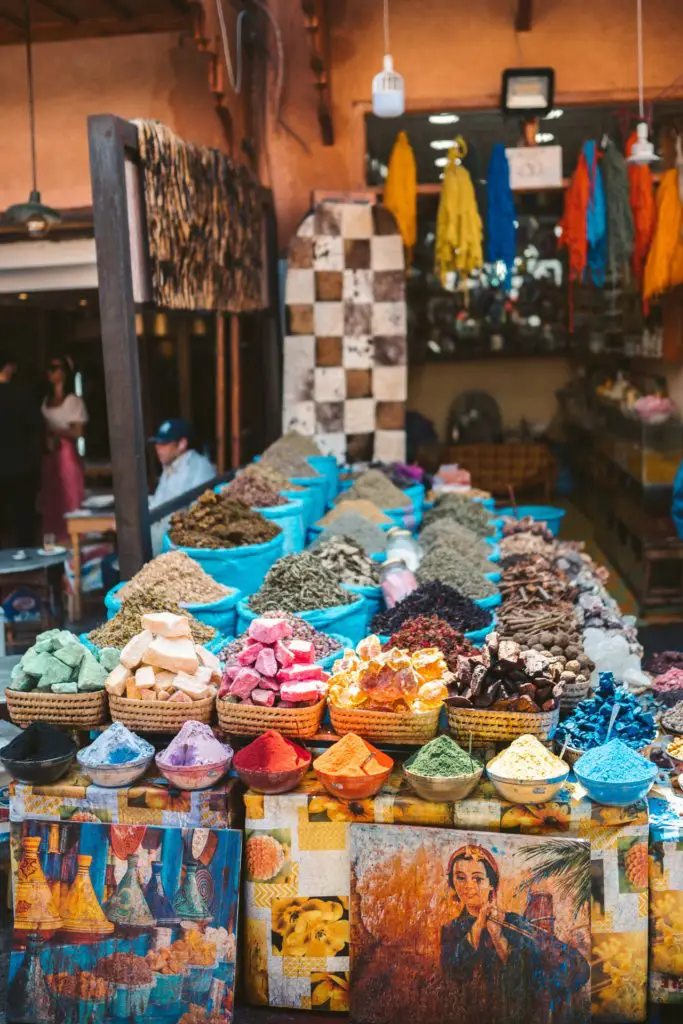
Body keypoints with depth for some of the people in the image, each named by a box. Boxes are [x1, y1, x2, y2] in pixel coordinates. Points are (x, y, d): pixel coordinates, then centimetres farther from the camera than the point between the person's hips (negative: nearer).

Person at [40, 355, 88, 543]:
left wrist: (53, 431, -10)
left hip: (66, 454, -5)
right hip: (48, 455, 5)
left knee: (69, 501, -4)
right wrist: (45, 437, -6)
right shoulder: (46, 400, 14)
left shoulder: (74, 400, -1)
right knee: (50, 501, 3)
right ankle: (54, 541, 7)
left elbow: (77, 432, -6)